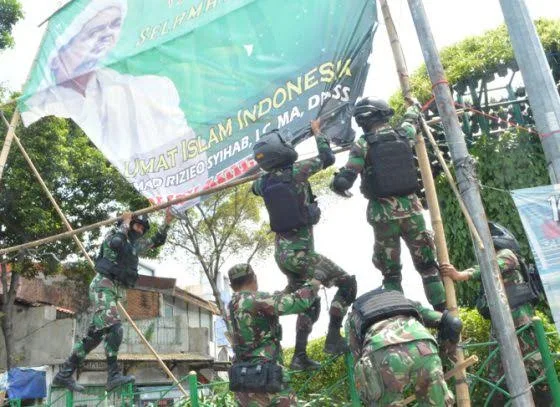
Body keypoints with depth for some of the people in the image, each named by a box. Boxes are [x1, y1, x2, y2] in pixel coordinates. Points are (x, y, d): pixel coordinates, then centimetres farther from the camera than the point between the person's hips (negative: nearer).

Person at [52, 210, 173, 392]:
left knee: (95, 335, 7)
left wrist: (167, 223, 12)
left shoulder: (135, 246, 21)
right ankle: (114, 375, -23)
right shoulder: (115, 234, 1)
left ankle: (64, 375, 14)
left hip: (115, 292, 8)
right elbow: (114, 242, -24)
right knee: (114, 329, -21)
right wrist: (125, 223, -10)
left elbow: (157, 241, 25)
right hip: (103, 287, -8)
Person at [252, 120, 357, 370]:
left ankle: (299, 356, 20)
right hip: (300, 252, -7)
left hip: (282, 253, 7)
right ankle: (333, 338, -1)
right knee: (347, 283, 5)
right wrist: (317, 132, 17)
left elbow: (255, 187, 31)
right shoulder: (296, 171, -12)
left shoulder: (264, 183, 5)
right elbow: (327, 158, 4)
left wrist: (269, 168, 33)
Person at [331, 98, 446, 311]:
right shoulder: (403, 135, 2)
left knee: (391, 271, 11)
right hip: (410, 208, 3)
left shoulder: (362, 145, -9)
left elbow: (342, 181, -13)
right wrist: (414, 107, 49)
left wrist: (338, 186, 12)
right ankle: (444, 310, 16)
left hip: (383, 214, -2)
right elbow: (411, 120, 26)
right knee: (427, 264, 14)